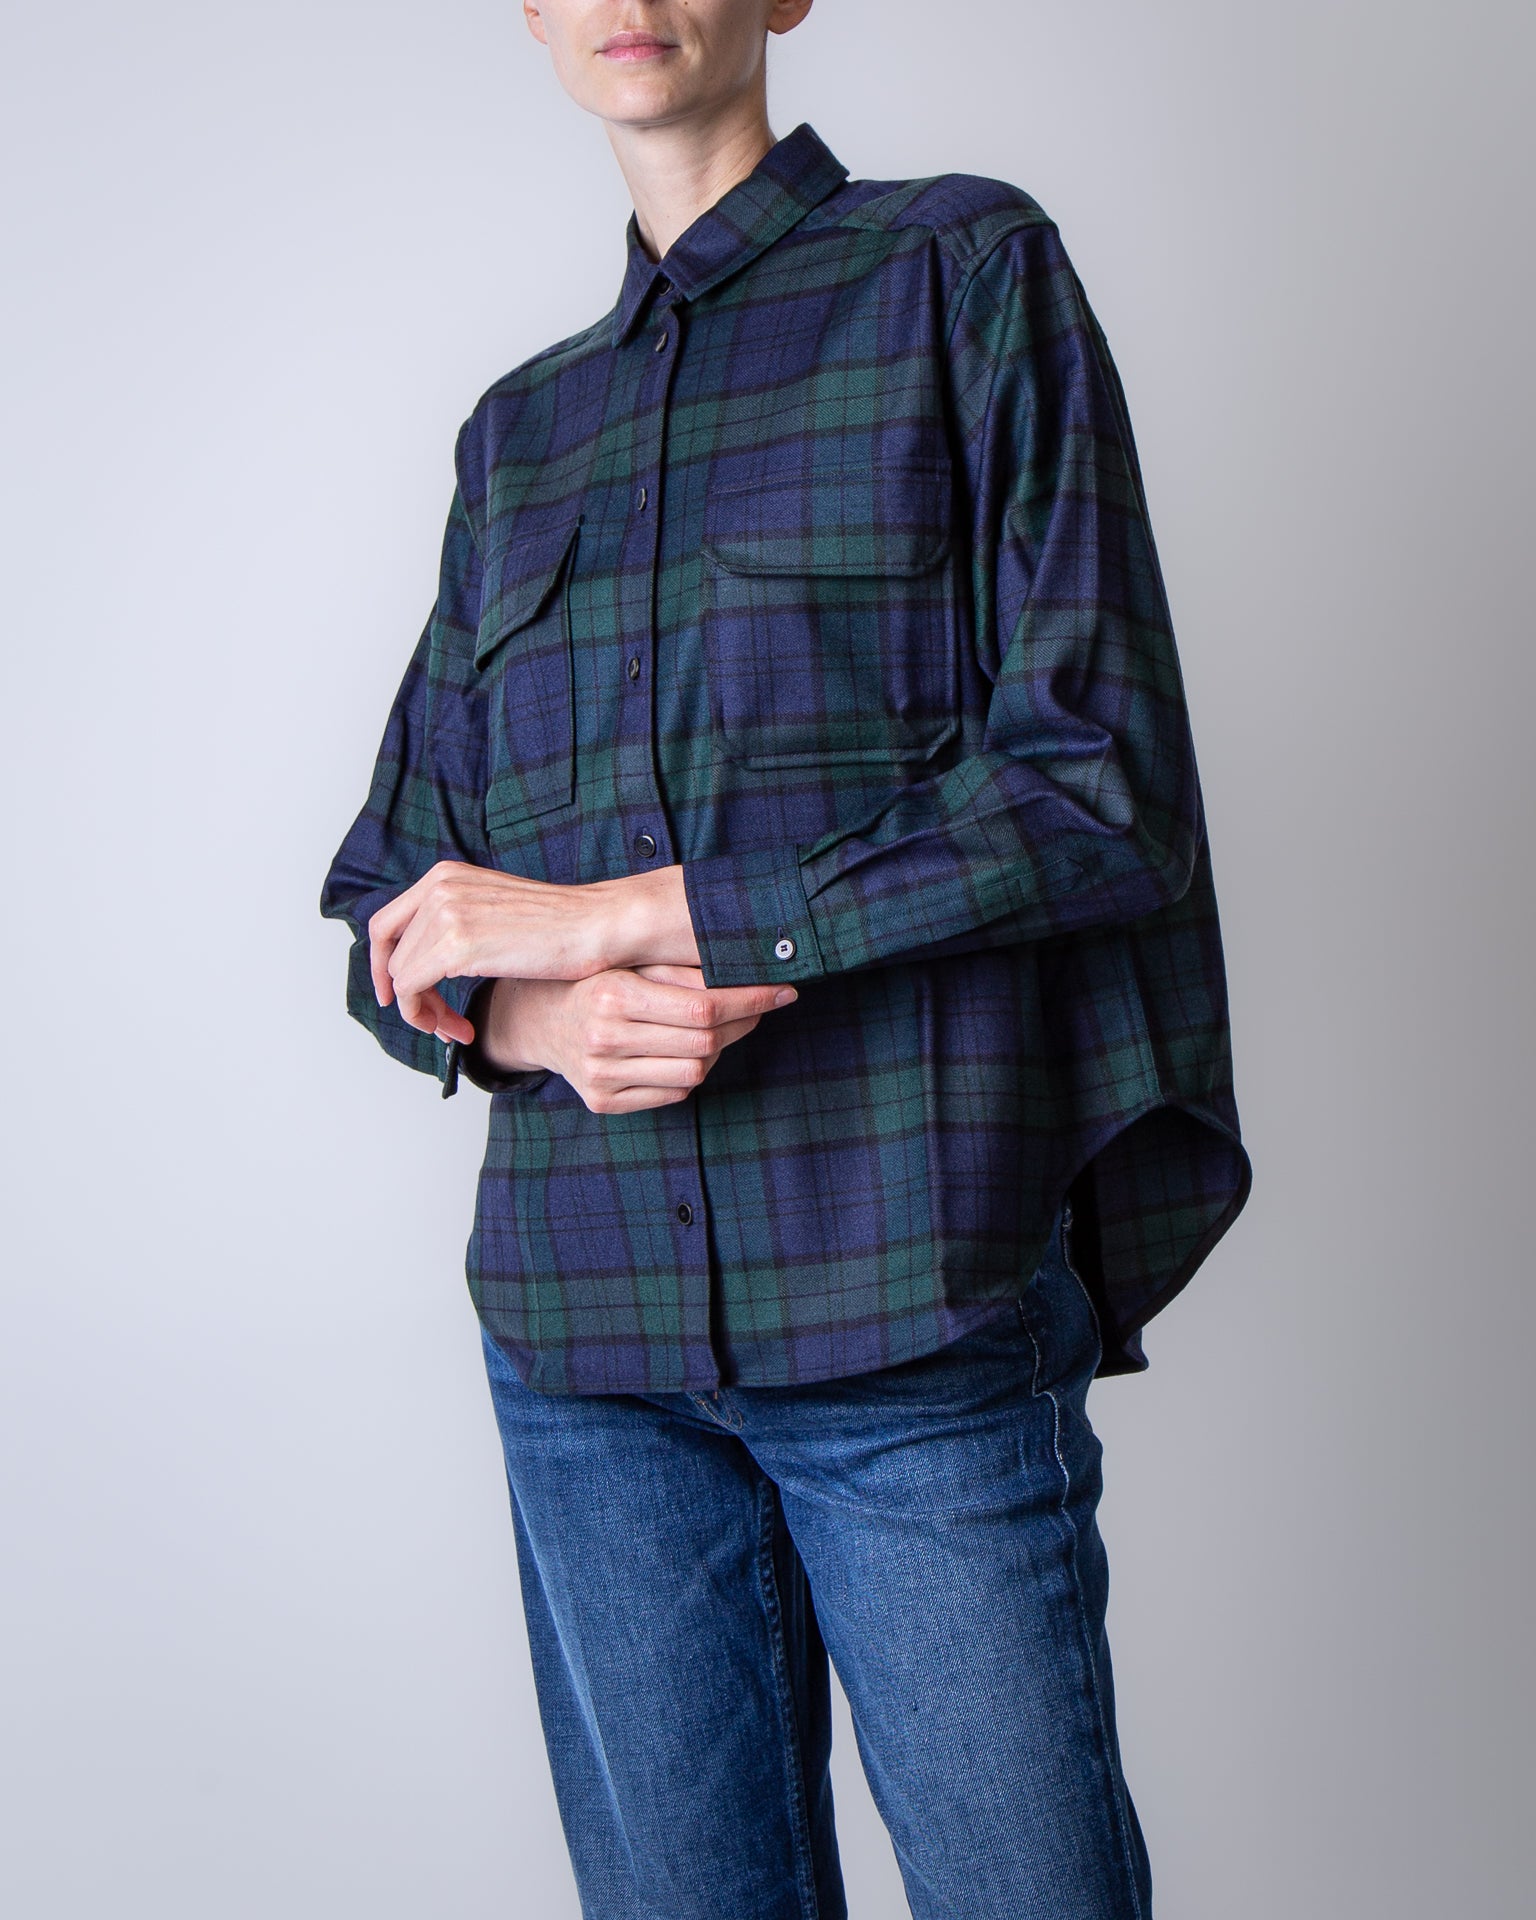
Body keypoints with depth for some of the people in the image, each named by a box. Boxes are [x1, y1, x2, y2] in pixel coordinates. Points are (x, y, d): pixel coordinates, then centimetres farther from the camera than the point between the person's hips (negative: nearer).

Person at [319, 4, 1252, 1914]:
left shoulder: (968, 273, 3)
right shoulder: (516, 434, 16)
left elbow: (1102, 785, -8)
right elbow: (396, 929, 16)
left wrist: (613, 912, -10)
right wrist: (526, 1020, -9)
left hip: (917, 1312, -4)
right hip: (584, 1326, 4)